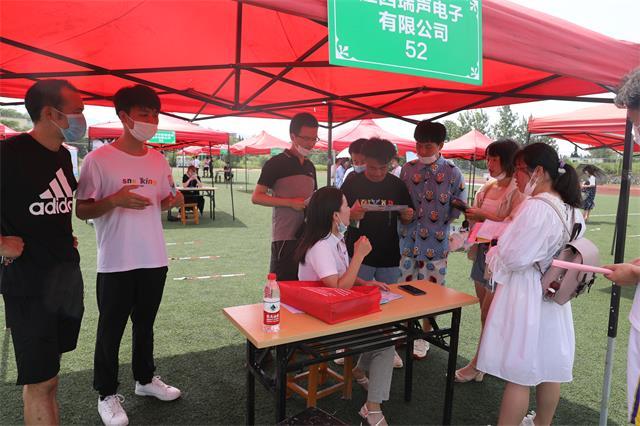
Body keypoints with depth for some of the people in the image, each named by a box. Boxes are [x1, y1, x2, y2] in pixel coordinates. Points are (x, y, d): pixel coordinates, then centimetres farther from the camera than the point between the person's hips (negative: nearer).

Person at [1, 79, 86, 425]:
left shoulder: (63, 155, 8)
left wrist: (64, 238, 11)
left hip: (68, 273, 7)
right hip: (28, 280, -7)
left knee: (47, 372, 20)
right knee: (40, 381, 2)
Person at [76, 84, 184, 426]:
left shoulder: (159, 160, 5)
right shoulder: (99, 159, -11)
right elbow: (81, 210, -9)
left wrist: (173, 200, -7)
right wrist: (115, 200, -26)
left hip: (154, 259, 5)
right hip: (115, 263, -4)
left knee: (145, 323, 19)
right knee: (111, 329, 10)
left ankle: (145, 379, 38)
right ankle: (107, 394, 28)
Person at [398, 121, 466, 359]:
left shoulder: (452, 173, -5)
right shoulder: (407, 169, 3)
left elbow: (458, 208, 0)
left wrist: (438, 223, -4)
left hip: (435, 243, -2)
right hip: (408, 240, 2)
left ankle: (423, 337, 29)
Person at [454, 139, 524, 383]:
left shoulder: (518, 190, -12)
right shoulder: (488, 187, 10)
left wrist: (484, 216, -19)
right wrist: (469, 213, -2)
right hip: (482, 251, 7)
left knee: (489, 314, 2)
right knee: (485, 310, 15)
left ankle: (477, 365, 15)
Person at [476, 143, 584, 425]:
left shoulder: (536, 207, -22)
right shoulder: (571, 209, 7)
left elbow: (514, 258, -22)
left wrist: (493, 253, -3)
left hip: (525, 296, -9)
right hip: (553, 296, 9)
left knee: (518, 374, 3)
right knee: (549, 368, 20)